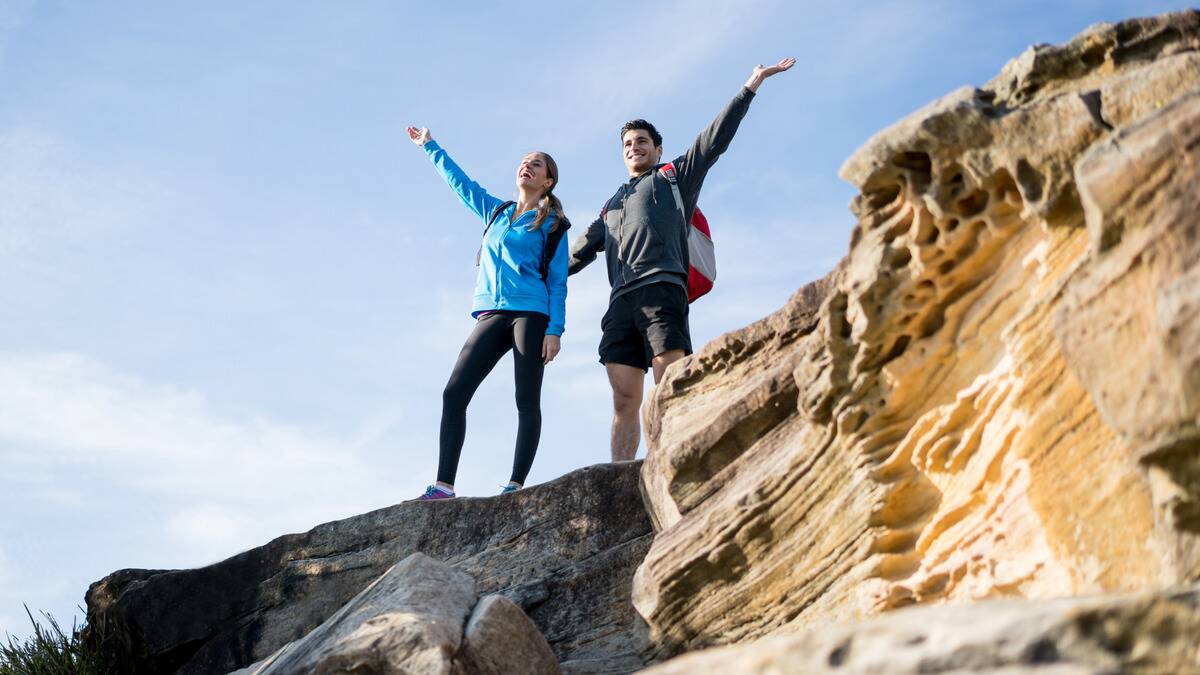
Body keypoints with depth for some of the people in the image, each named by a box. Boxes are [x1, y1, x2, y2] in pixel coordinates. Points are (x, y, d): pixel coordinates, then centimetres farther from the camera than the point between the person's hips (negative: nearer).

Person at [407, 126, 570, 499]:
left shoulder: (552, 225, 7)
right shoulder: (495, 212, 21)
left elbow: (558, 283, 1)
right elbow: (460, 182, 35)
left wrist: (554, 329, -11)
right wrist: (430, 146, 43)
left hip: (531, 313, -4)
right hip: (491, 314, 5)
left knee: (527, 400, -11)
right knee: (454, 393, -8)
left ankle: (516, 485, -15)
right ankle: (443, 486, -11)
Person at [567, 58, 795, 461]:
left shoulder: (675, 176, 22)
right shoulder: (613, 204, 36)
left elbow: (715, 139, 14)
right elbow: (582, 249, 40)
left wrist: (751, 86, 8)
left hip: (662, 288, -5)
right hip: (620, 300, 5)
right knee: (624, 400, -4)